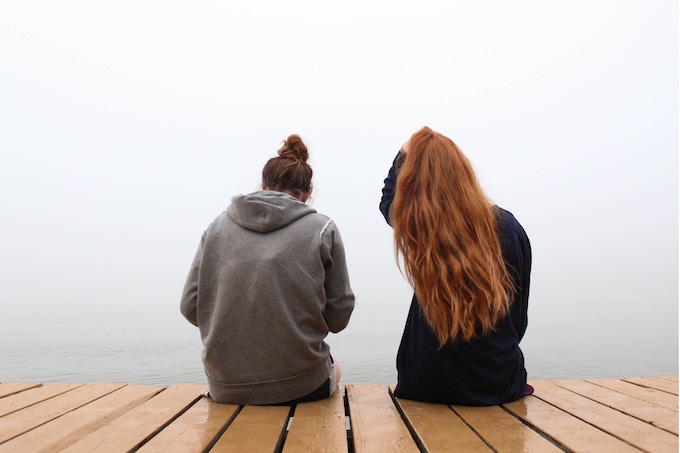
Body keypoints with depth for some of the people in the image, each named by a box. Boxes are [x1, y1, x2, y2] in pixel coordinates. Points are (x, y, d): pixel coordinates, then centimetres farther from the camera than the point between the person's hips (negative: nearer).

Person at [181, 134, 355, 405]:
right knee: (334, 369, 32)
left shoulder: (217, 225, 1)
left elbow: (190, 307, 0)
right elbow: (338, 317, -3)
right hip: (300, 387, -2)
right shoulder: (322, 229, -6)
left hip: (224, 388, 3)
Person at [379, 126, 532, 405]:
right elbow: (520, 318, 0)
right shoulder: (507, 225, -11)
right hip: (502, 385, 2)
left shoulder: (414, 224, -16)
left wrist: (406, 153, 21)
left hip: (430, 387, -1)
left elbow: (388, 199, 11)